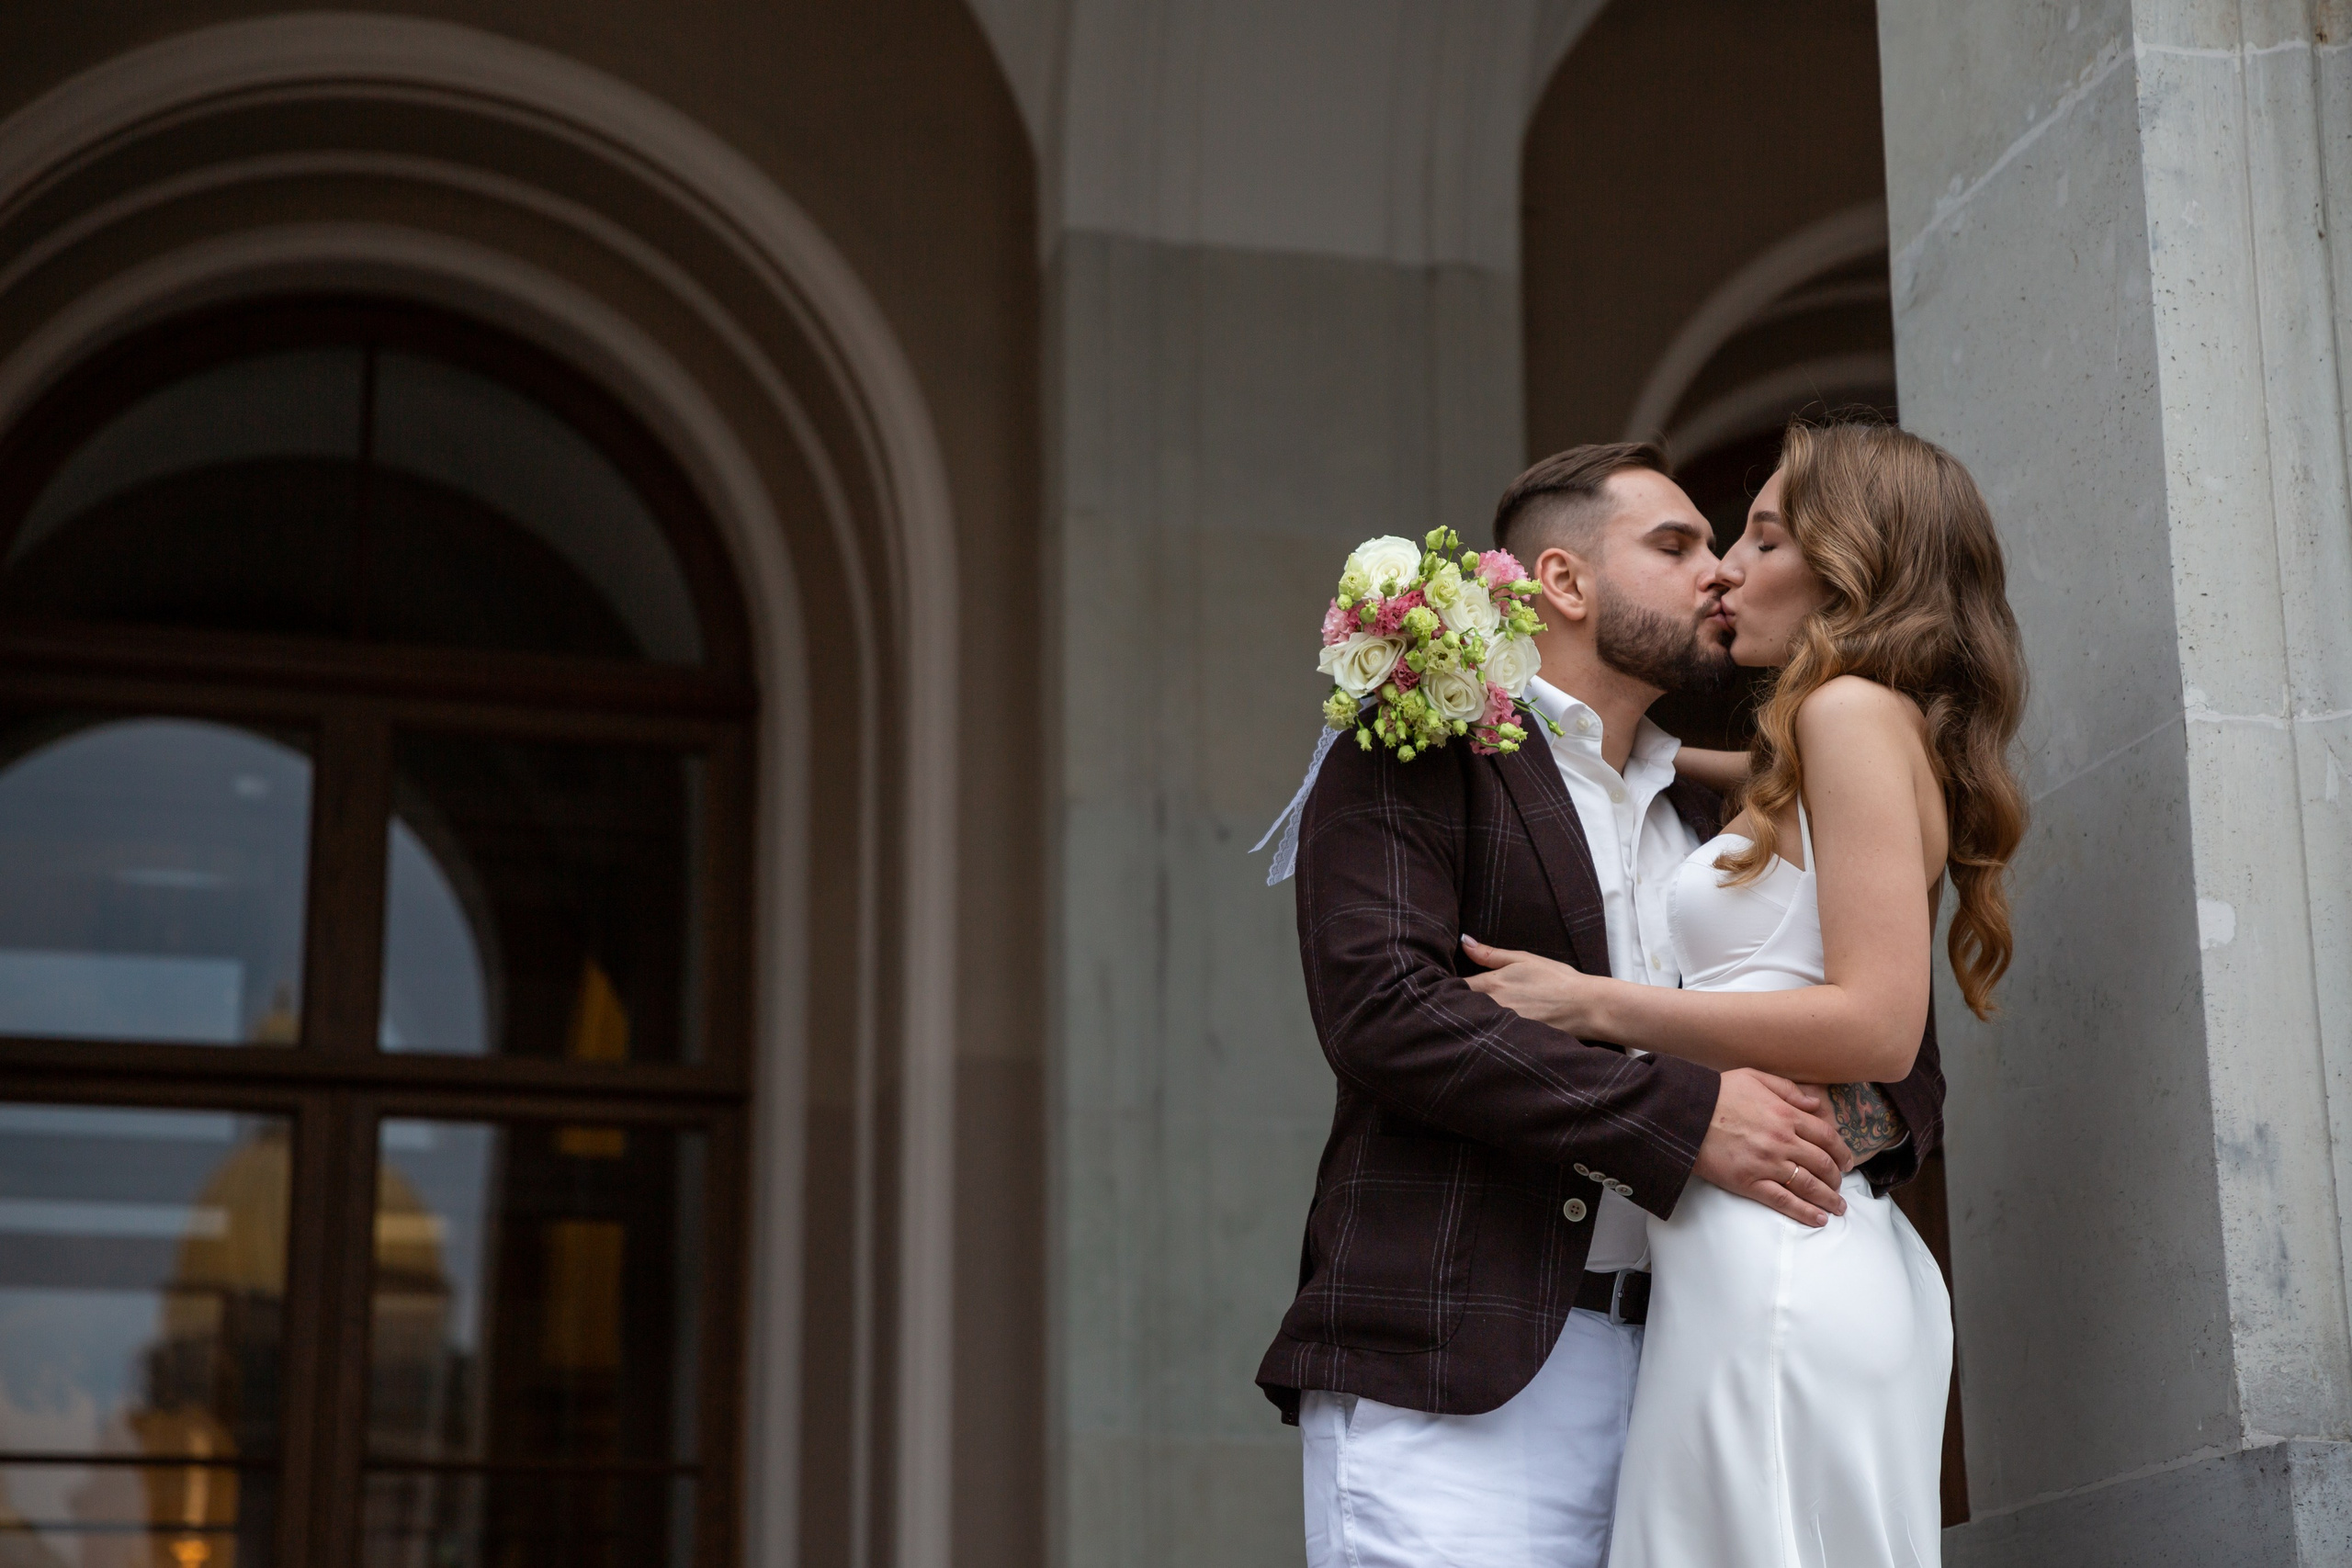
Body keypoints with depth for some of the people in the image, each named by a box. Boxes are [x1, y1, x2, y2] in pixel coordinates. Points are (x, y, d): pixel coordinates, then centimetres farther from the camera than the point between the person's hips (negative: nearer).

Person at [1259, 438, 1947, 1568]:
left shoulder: (1706, 818, 22)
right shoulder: (1418, 757, 2)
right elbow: (1382, 1007, -13)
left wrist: (1871, 1113, 0)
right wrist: (1683, 1117, -16)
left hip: (1658, 1378, 6)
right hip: (1449, 1386, -6)